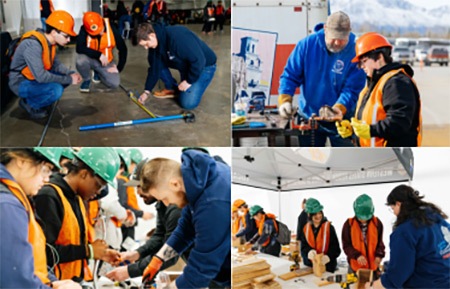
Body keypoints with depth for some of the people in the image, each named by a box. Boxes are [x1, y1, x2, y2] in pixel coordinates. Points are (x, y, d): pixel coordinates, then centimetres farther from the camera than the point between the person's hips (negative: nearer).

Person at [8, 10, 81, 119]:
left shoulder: (48, 41, -2)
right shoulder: (32, 45, -31)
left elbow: (55, 64, 8)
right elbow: (41, 77, -35)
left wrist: (71, 74, -11)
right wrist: (69, 80, -28)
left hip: (37, 77, 9)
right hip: (21, 83, -9)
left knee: (70, 76, 5)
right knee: (56, 89, -32)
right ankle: (28, 103, -4)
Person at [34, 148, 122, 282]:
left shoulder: (76, 199, 12)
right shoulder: (48, 197, -17)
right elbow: (45, 252, -24)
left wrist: (100, 253, 5)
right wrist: (88, 251, -18)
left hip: (77, 278, 8)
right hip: (57, 283, -8)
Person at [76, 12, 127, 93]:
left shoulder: (110, 28, -17)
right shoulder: (84, 30, -20)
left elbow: (123, 49, -7)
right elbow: (79, 48, -33)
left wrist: (119, 68, -8)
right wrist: (99, 55, -39)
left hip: (105, 62, 2)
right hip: (90, 59, -2)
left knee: (115, 83, -18)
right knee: (81, 59, -37)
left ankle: (97, 72, 18)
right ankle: (86, 80, -2)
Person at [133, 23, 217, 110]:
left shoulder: (178, 37, -35)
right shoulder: (154, 45, -7)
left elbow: (198, 60, -32)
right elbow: (155, 69, 2)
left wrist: (189, 81, -20)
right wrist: (147, 91, 0)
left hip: (204, 66, -8)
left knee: (188, 103, -19)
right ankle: (171, 88, 9)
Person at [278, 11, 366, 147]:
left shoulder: (355, 52, -13)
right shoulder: (307, 44, -7)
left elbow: (352, 89, -15)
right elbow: (290, 75, -3)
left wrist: (339, 108, -34)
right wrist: (284, 100, -19)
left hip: (341, 120, -2)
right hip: (308, 117, 2)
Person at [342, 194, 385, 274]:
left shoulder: (377, 223, -1)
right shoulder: (349, 224, -6)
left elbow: (380, 243, 7)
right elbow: (346, 246, -4)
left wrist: (379, 255, -12)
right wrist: (357, 255, -21)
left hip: (373, 265, 2)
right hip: (355, 266, -1)